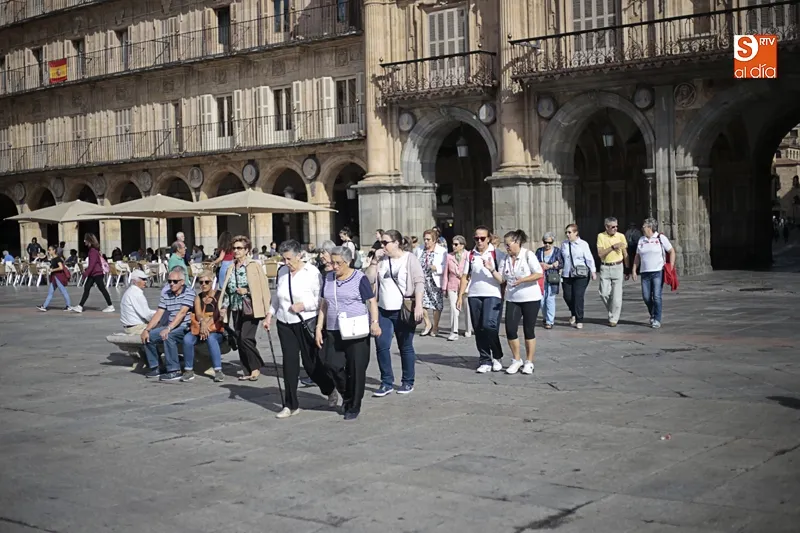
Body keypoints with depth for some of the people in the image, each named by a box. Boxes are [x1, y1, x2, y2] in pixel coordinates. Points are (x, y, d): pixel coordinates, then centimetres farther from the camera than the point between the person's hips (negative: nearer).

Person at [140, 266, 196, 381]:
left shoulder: (188, 293, -11)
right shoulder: (165, 294, 10)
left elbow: (182, 313, -21)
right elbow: (158, 314, 6)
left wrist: (168, 328, -30)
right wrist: (146, 329, -7)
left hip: (185, 328, -7)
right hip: (171, 328, 7)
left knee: (168, 336, -33)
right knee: (148, 336, -5)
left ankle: (174, 371, -27)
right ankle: (155, 368, 6)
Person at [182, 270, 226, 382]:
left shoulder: (219, 295, 3)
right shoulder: (198, 297, 13)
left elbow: (218, 314, -9)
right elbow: (198, 314, -2)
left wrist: (207, 325, -25)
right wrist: (203, 323, -25)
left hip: (216, 329, -3)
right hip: (200, 328, 3)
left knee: (211, 338, -38)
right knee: (187, 339, -28)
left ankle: (218, 371, -35)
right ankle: (189, 370, -17)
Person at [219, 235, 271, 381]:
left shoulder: (254, 266, -6)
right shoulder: (232, 268, 12)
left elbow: (263, 287, -8)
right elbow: (227, 288, 18)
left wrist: (247, 291, -15)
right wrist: (224, 305, 9)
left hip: (250, 308, -6)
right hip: (236, 309, 7)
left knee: (245, 338, -14)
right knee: (239, 340, 6)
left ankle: (256, 367, 3)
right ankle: (248, 371, 15)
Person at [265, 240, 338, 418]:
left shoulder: (312, 272, -10)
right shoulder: (281, 272, 7)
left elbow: (321, 299, -10)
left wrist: (303, 305, -21)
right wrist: (270, 314, 9)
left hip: (306, 323, -4)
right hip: (285, 324, 5)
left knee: (311, 363, 4)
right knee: (289, 363, 2)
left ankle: (330, 390, 32)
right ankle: (291, 405, 10)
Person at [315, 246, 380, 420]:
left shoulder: (359, 278, -4)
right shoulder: (328, 278, 11)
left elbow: (372, 302, -5)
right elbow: (323, 304, 15)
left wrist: (375, 322, -19)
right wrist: (319, 328, 10)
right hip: (334, 332, 4)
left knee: (356, 369, -1)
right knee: (333, 364, -7)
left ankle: (354, 407, 13)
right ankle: (346, 396, 19)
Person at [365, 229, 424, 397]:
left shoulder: (409, 259, -3)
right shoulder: (381, 260, 10)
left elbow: (419, 282, -9)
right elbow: (369, 279, 5)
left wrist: (418, 305, -18)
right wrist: (374, 260, -5)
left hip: (403, 310, -4)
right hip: (383, 310, 4)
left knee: (405, 347, 6)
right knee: (381, 345, -1)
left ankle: (408, 382, 17)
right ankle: (387, 382, 8)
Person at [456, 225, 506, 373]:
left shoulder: (497, 254, 1)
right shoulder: (471, 255, 12)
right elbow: (465, 276, 14)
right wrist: (460, 296, 8)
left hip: (493, 295, -4)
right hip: (474, 295, 4)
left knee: (489, 325, -17)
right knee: (478, 329, 4)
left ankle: (497, 357, 4)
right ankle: (485, 361, 13)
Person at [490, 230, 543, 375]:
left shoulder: (528, 255, -8)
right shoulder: (506, 259, 6)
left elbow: (539, 273, -13)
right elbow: (501, 279, 5)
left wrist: (522, 280, -22)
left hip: (531, 299, -4)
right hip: (512, 299, 4)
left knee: (529, 330, 3)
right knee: (510, 329, -4)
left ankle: (529, 362, 15)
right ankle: (516, 360, 14)